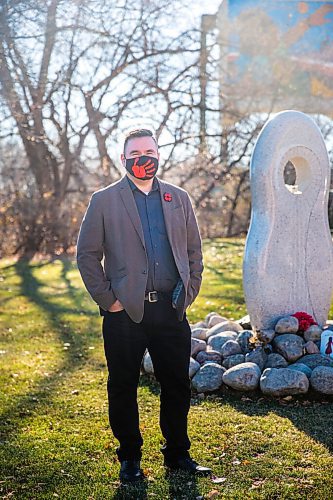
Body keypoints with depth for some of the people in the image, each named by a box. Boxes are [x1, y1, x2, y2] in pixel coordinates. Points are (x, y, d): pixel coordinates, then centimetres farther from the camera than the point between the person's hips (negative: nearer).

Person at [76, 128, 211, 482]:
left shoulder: (179, 198, 12)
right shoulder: (103, 200, 2)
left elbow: (194, 250, 17)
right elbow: (87, 254, 1)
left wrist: (189, 292, 6)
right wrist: (107, 300, -5)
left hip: (171, 310, 3)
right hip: (125, 311, -2)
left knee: (177, 386, 9)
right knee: (123, 388, 7)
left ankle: (178, 454, 25)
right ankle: (129, 457, 23)